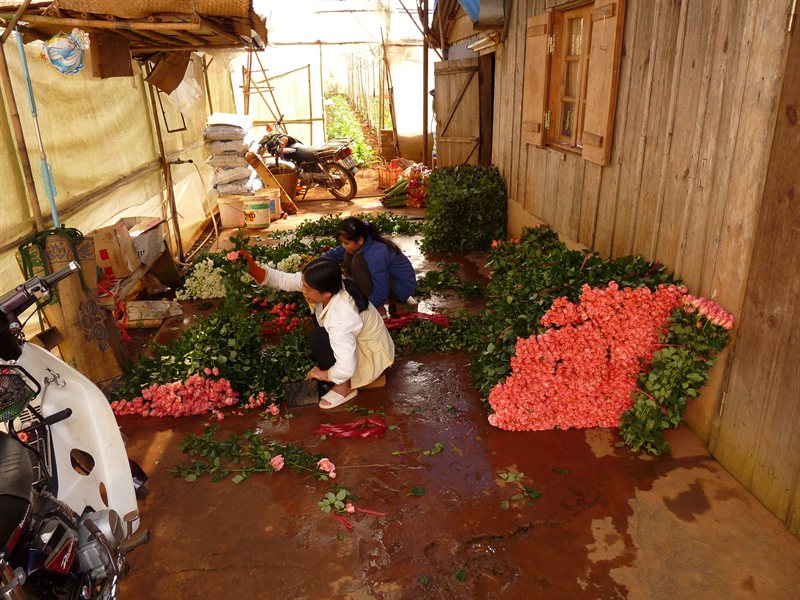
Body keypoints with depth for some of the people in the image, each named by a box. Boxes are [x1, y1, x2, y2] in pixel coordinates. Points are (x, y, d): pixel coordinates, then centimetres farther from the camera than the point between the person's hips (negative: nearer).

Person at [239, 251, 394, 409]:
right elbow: (284, 280, -10)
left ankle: (345, 386, -5)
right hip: (355, 337, 8)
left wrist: (323, 374, -21)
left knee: (317, 337, -23)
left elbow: (346, 370, -41)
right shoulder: (328, 285, -18)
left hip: (371, 354, -8)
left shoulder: (341, 319, -39)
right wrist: (253, 269, -24)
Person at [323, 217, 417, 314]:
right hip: (389, 277, 9)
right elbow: (336, 253, 10)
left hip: (403, 287, -9)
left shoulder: (376, 256, -32)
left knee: (358, 262, -26)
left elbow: (380, 295, -26)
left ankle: (379, 310, -15)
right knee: (348, 257, -1)